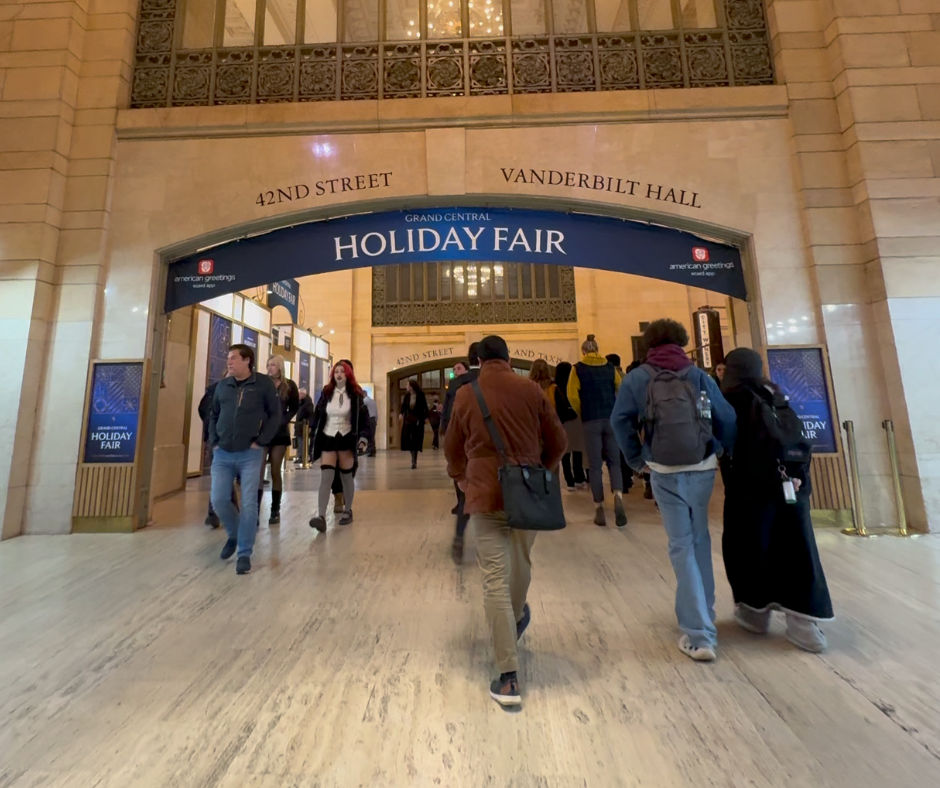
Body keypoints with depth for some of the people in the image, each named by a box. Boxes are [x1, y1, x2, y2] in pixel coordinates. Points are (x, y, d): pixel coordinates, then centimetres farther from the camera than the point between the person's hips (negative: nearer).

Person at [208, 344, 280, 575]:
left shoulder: (264, 383, -5)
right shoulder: (222, 385, 7)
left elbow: (275, 414, -3)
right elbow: (213, 415, 18)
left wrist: (261, 441, -10)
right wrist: (213, 441, 6)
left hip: (250, 454, -4)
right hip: (222, 454, 4)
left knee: (249, 504, -2)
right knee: (219, 500, 5)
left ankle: (244, 554, 13)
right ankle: (234, 535, 35)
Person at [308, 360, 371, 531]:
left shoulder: (355, 394, -3)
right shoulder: (326, 393, 4)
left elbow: (363, 416, -6)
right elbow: (317, 415, 8)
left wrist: (364, 436, -17)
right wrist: (315, 436, 6)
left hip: (346, 438, -1)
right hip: (328, 438, 2)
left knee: (346, 476, 9)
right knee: (326, 477, -9)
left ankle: (348, 511, 24)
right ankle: (321, 515, -12)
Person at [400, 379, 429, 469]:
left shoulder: (420, 395, -7)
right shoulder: (407, 396, 3)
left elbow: (425, 407, -4)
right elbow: (404, 406, 2)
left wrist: (426, 417, -9)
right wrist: (401, 413, -16)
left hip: (418, 419, -4)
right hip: (408, 419, 4)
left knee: (416, 439, -6)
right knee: (408, 438, 2)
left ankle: (414, 461, -2)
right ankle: (414, 459, 19)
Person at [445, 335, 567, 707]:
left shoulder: (465, 395, -1)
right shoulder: (531, 390, -1)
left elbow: (453, 450, 8)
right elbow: (558, 441, 4)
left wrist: (464, 481, 25)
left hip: (486, 494, -2)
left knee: (495, 580, 6)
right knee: (521, 564, 25)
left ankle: (508, 678, 11)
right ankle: (517, 620, 52)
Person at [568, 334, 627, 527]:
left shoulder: (578, 368, 1)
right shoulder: (610, 367, 8)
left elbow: (572, 395, -8)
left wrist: (582, 413, 5)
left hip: (591, 421, -2)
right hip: (611, 419, 2)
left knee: (595, 465, 5)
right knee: (614, 461, 11)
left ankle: (599, 510, 9)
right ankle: (618, 498, -12)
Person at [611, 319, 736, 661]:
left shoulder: (638, 377, 0)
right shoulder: (700, 376, 6)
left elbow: (620, 420, -8)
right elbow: (727, 419, 2)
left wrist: (636, 459, 1)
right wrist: (720, 453, 14)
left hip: (664, 471, -3)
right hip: (703, 468, 3)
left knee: (681, 546, 6)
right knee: (700, 540, 21)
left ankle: (700, 635, 9)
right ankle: (703, 615, 38)